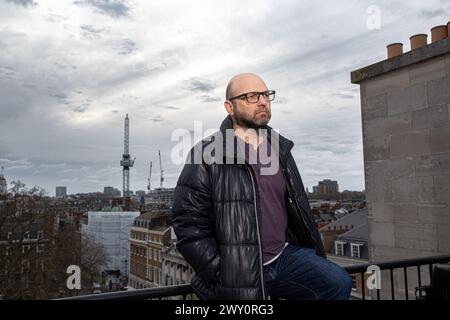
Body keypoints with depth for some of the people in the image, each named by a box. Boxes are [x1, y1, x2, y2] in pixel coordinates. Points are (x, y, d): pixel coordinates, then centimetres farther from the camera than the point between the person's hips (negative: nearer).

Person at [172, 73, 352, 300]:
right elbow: (189, 224, -12)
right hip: (239, 273, -5)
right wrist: (222, 276, -14)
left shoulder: (280, 149, 10)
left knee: (338, 283, -14)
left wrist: (316, 263, 16)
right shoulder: (207, 156, -11)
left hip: (285, 256, 5)